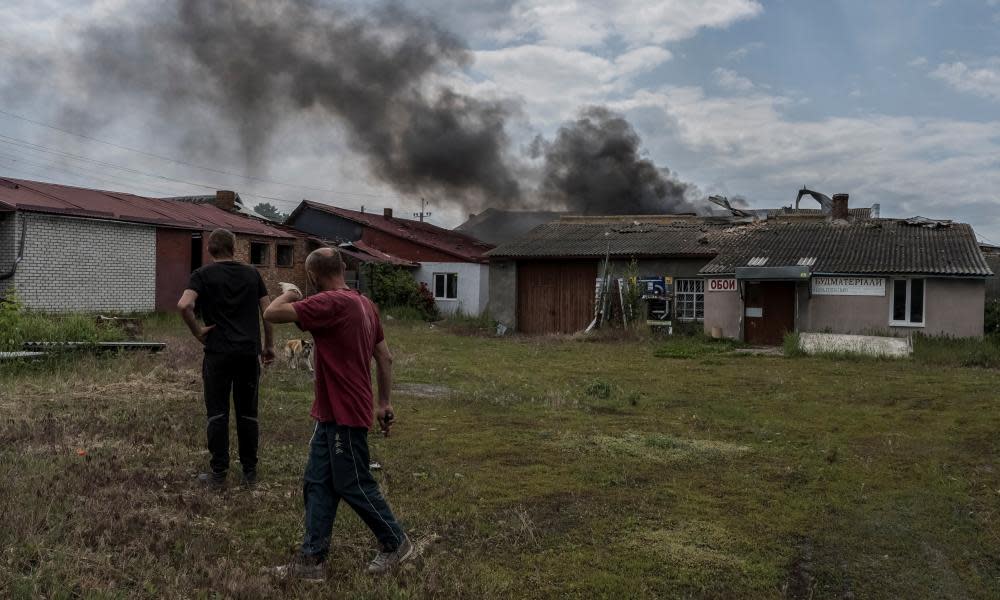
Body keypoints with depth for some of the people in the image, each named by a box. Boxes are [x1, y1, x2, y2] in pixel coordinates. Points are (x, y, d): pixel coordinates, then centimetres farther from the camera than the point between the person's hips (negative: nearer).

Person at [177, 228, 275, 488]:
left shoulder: (203, 274, -1)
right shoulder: (252, 273, 8)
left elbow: (184, 305, -18)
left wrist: (197, 330, -5)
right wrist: (269, 345, 13)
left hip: (218, 352, -3)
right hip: (250, 352, 3)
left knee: (217, 413, 5)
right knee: (247, 413, 9)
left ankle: (218, 473, 8)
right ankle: (250, 472, 15)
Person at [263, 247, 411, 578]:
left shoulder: (331, 302, -20)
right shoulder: (363, 303, 9)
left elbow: (272, 313, -23)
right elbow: (385, 357, 13)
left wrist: (289, 293, -2)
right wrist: (383, 402, 19)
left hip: (344, 416, -9)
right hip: (331, 414, 9)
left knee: (354, 486, 5)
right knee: (317, 484, 12)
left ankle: (396, 543, 23)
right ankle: (312, 558, 18)